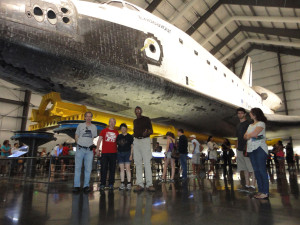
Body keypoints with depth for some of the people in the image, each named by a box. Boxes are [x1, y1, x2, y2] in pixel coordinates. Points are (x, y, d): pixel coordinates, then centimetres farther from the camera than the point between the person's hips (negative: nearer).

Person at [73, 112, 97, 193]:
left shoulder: (94, 127, 12)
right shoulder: (80, 125, 8)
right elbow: (76, 136, 12)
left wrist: (92, 144, 2)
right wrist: (79, 144, 0)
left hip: (89, 150, 1)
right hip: (80, 149, -1)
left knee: (88, 168, 3)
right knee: (78, 167, 2)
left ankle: (86, 186, 12)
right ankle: (76, 186, 10)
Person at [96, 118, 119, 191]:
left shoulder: (116, 132, 12)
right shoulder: (104, 131, 6)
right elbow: (99, 140, 5)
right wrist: (97, 149, -3)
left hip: (113, 153, 2)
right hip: (104, 152, -2)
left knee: (112, 169, 5)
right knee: (103, 169, -1)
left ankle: (111, 184, 13)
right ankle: (102, 184, 7)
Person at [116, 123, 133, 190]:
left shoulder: (130, 136, 3)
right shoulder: (118, 136, 12)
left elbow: (132, 146, 1)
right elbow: (116, 145, 15)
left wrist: (131, 154, -8)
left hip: (127, 153, -3)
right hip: (120, 153, 3)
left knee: (127, 168, -7)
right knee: (121, 169, 4)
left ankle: (129, 184, -2)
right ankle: (122, 184, 9)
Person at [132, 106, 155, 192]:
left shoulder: (146, 119, 7)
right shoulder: (135, 121, 21)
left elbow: (151, 131, 2)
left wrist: (147, 132, -18)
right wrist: (134, 134, 6)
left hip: (145, 140, -5)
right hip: (136, 141, 5)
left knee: (147, 162, -12)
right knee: (138, 163, 0)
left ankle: (149, 184, -12)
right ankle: (140, 184, 3)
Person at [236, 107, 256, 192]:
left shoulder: (248, 123, -2)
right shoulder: (238, 125, 20)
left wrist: (247, 147, -18)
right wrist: (237, 150, 18)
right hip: (240, 149, 7)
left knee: (251, 168, -5)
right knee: (244, 168, 9)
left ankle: (252, 186, -2)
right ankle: (247, 185, 15)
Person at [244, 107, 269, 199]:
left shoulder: (261, 123, -3)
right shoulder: (250, 125, 20)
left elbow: (253, 134, -16)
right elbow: (245, 136, 12)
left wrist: (248, 135, 2)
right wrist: (251, 135, -6)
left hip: (260, 148, -7)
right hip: (251, 149, 7)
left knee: (262, 170, -7)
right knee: (256, 170, 8)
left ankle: (265, 192, -2)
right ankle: (260, 191, 14)